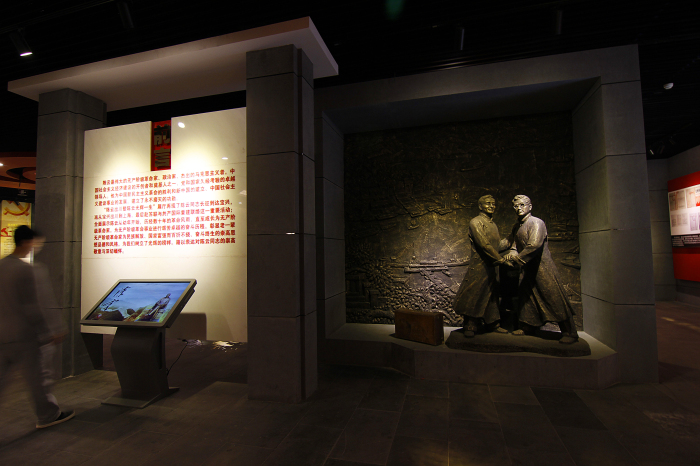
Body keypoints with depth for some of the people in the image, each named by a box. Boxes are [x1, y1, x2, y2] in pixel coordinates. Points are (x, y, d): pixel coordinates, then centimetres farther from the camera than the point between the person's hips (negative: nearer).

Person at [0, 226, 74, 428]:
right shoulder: (24, 269, -18)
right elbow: (31, 307, -18)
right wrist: (47, 334, -11)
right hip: (22, 334, -7)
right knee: (35, 377, 7)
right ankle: (48, 415, 21)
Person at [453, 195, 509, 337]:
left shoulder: (493, 225, 17)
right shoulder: (476, 222, -9)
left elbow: (497, 244, 19)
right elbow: (483, 244, -17)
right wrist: (499, 258, -14)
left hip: (491, 266, 8)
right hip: (479, 266, -8)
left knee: (491, 295, 15)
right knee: (474, 296, -4)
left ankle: (493, 324, 27)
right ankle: (470, 327, 6)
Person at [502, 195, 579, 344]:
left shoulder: (536, 223, -17)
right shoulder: (517, 226, 9)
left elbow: (534, 245, -27)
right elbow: (514, 243, 15)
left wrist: (517, 258, -21)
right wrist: (512, 252, -7)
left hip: (542, 266, -8)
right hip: (528, 268, 8)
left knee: (554, 297, -7)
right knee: (526, 295, 13)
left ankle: (570, 333, 3)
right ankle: (526, 326, 28)